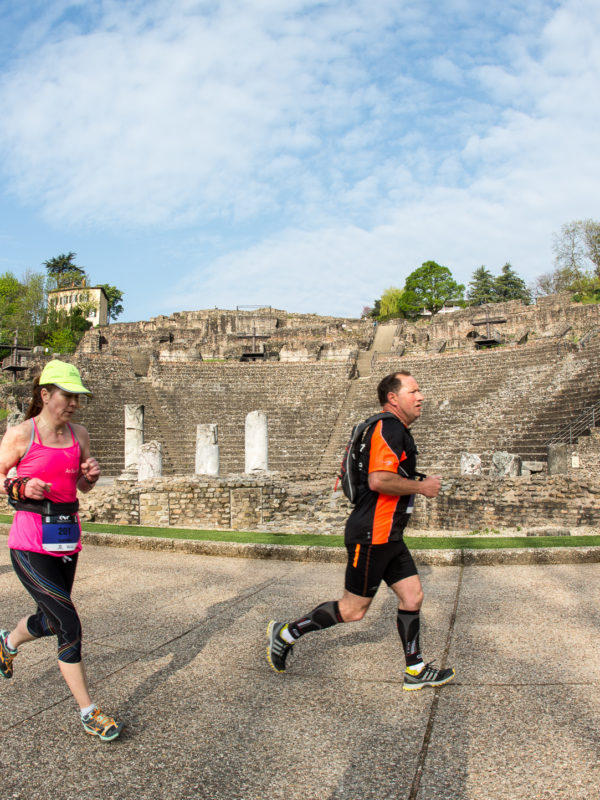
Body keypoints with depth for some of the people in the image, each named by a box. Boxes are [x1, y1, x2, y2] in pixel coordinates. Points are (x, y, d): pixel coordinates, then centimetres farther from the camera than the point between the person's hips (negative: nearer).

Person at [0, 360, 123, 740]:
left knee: (50, 620, 21)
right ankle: (89, 712, 6)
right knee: (70, 625, -9)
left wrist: (91, 475, -5)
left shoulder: (79, 435, 5)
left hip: (67, 540, 6)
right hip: (31, 545, -6)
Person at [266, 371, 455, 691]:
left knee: (412, 596, 10)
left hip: (388, 537, 10)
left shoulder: (397, 430, 16)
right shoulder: (388, 428, -17)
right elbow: (378, 480, -29)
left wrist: (416, 485, 20)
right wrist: (422, 486, -17)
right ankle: (286, 633, 13)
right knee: (353, 610, 0)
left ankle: (415, 670, 20)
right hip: (372, 535, -10)